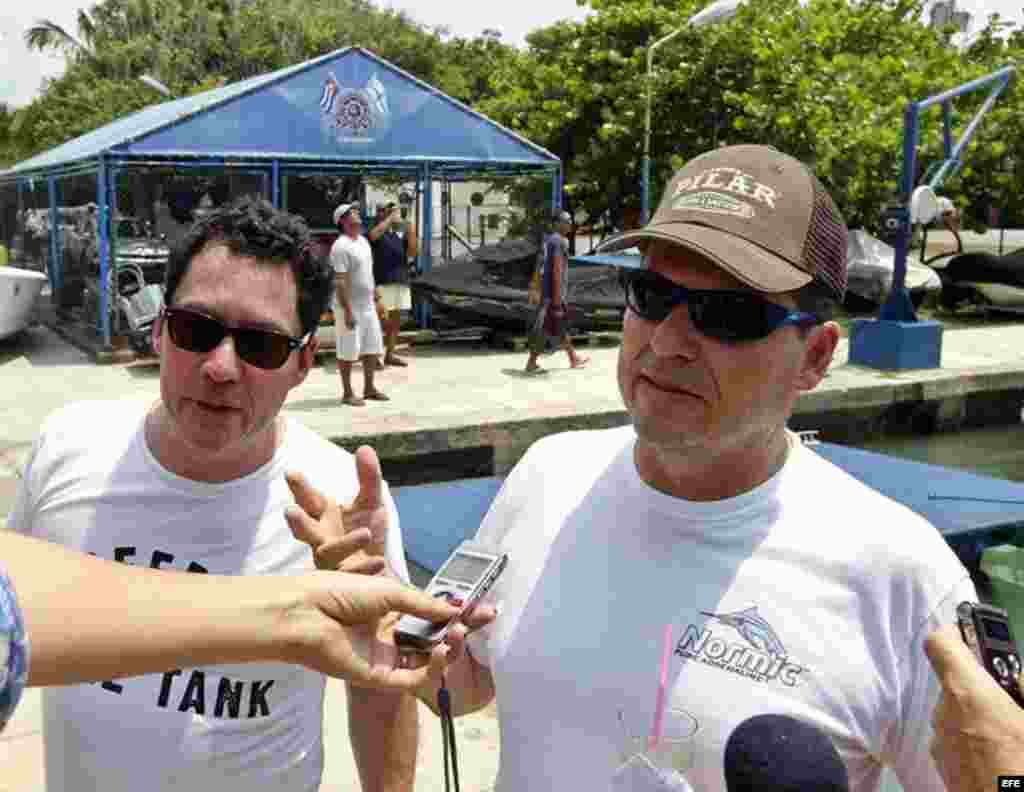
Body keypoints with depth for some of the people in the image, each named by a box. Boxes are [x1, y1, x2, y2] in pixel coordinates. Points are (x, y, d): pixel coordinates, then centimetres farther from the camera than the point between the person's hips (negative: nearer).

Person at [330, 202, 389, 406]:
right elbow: (339, 282, -20)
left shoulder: (363, 241, 11)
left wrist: (374, 298, 17)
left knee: (372, 346, 12)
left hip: (368, 305, 9)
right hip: (349, 307, -9)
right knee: (348, 351, 0)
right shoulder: (341, 247, -17)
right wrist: (347, 311, -23)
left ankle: (369, 388, 23)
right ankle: (347, 393, 9)